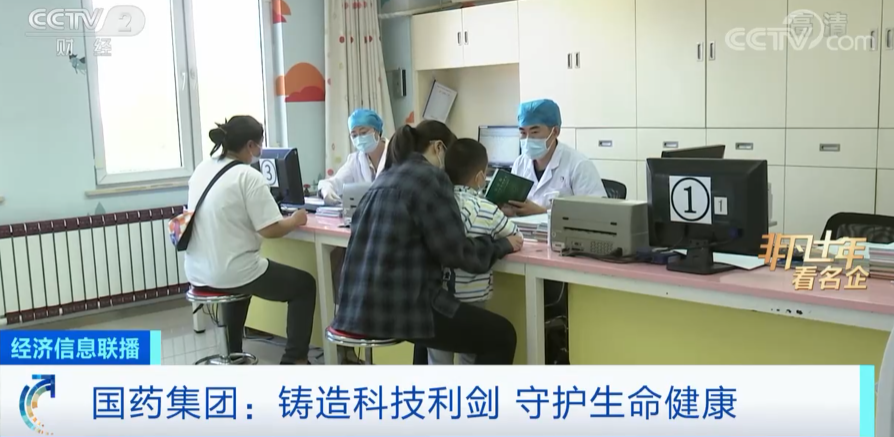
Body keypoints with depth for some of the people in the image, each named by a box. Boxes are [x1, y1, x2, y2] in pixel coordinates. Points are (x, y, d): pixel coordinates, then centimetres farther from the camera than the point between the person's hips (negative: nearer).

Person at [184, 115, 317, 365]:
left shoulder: (202, 169, 8)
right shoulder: (248, 176, -15)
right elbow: (271, 230, -19)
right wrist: (295, 221, 1)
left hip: (198, 274, 8)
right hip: (230, 273, -8)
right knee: (304, 285, 12)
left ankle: (233, 353, 47)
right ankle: (294, 360, 10)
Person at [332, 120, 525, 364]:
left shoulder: (387, 177, 16)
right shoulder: (431, 178, -9)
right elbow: (456, 252, -11)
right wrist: (503, 245, 5)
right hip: (397, 306, -9)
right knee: (501, 335, 4)